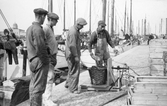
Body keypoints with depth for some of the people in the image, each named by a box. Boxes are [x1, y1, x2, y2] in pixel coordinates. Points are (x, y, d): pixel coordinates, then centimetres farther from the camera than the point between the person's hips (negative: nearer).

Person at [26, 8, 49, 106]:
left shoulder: (29, 28, 13)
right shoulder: (38, 29, -17)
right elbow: (40, 46, -22)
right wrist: (46, 60, -13)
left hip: (32, 60, 10)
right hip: (40, 61, -10)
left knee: (33, 85, 17)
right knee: (39, 87, -4)